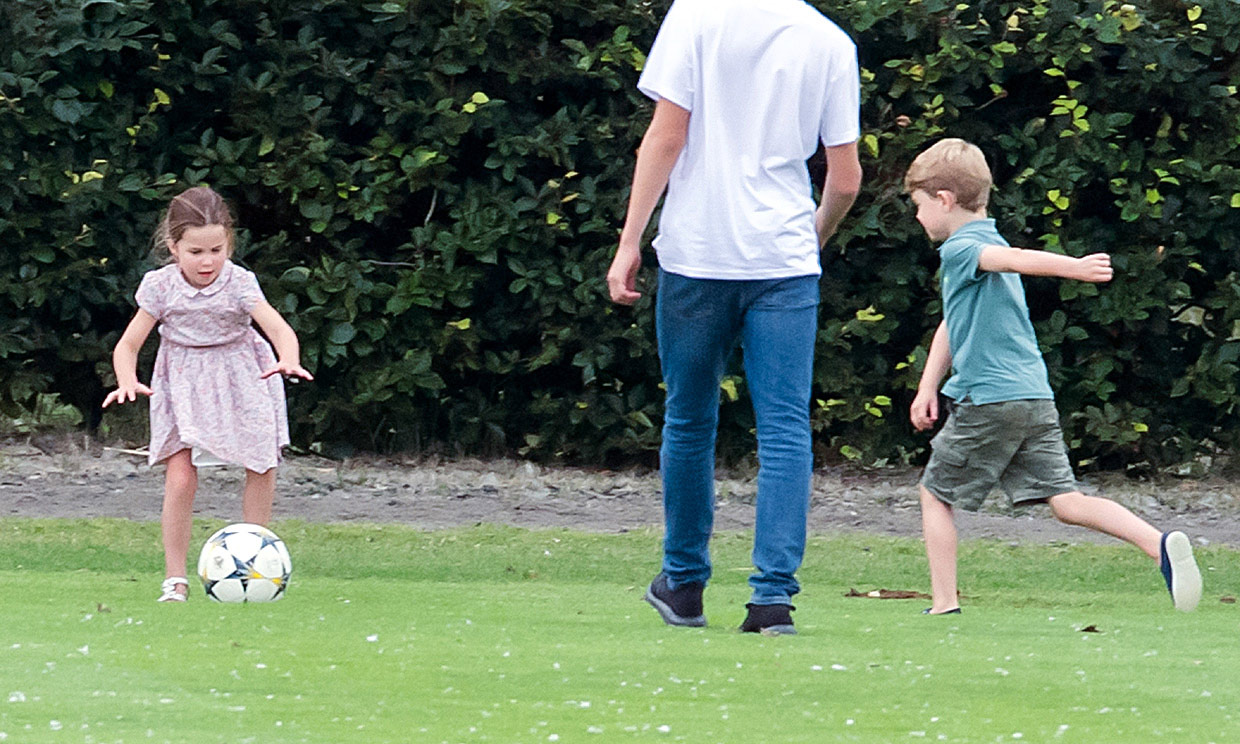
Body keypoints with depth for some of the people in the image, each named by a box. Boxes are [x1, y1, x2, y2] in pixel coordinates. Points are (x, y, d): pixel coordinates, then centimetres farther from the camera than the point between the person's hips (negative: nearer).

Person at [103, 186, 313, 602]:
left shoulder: (238, 284, -18)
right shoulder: (160, 287, -14)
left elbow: (279, 328, -29)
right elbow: (128, 344, -8)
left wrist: (289, 361, -51)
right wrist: (127, 381, -29)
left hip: (240, 379, 1)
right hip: (183, 383, -1)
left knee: (261, 468, 4)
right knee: (180, 478, -14)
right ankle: (175, 578, -7)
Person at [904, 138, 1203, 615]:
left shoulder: (960, 249, -8)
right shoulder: (985, 245, 23)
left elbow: (1013, 260, -29)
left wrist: (1074, 267, -46)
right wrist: (928, 388, 23)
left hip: (988, 400, -8)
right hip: (1036, 398, 8)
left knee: (935, 495, 9)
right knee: (1065, 501, -1)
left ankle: (944, 605, 5)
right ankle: (1161, 544, -20)